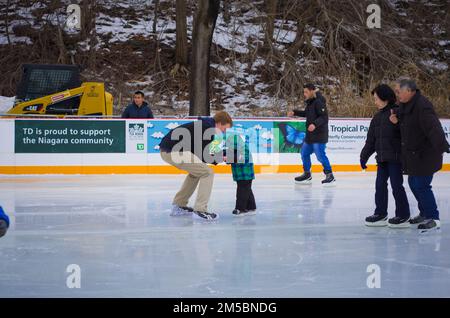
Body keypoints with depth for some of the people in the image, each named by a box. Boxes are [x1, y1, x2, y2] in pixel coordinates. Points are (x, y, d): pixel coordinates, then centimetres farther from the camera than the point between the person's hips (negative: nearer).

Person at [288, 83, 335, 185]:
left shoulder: (318, 102, -17)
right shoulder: (310, 102, 13)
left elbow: (324, 116, -22)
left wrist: (315, 124, -34)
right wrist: (294, 113, 22)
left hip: (319, 135, -10)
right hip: (310, 135, 10)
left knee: (320, 155, -12)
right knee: (304, 153, 17)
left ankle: (329, 175, -4)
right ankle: (307, 174, 30)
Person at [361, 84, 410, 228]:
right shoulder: (377, 117, 14)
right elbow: (371, 140, 18)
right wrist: (364, 156, 19)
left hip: (395, 157, -8)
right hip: (382, 157, 8)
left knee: (396, 185, -3)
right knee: (380, 185, 9)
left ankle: (403, 216, 7)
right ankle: (380, 214, 17)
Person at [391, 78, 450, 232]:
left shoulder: (422, 106, -24)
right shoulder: (405, 105, 6)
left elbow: (434, 128, -34)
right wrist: (396, 121, -1)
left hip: (425, 155, -10)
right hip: (413, 154, 10)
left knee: (421, 186, -7)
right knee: (413, 184, 18)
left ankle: (434, 219, 3)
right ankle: (425, 214, 33)